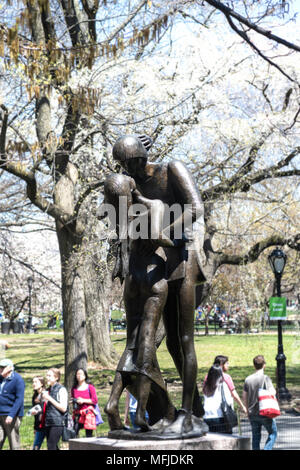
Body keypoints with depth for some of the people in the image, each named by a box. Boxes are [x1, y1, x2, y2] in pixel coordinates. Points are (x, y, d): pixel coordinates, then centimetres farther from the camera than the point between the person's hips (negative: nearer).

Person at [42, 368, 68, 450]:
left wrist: (50, 399, -13)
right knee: (53, 447, 8)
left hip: (57, 423, -7)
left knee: (51, 446, -13)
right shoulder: (48, 390, 17)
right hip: (48, 422, 7)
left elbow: (63, 408, -11)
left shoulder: (61, 389, -5)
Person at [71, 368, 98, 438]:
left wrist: (83, 400, -10)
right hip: (77, 414, 3)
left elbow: (95, 400, -3)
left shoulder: (90, 387, 0)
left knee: (89, 435, -3)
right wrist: (74, 401, -1)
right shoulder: (74, 388, 11)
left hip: (88, 413, -3)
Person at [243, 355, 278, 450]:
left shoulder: (248, 379, 3)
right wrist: (274, 391, 4)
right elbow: (272, 393, -17)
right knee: (273, 433, 9)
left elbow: (244, 396, 8)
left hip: (252, 413, 5)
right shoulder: (265, 378, -12)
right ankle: (267, 449, -7)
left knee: (256, 435, 12)